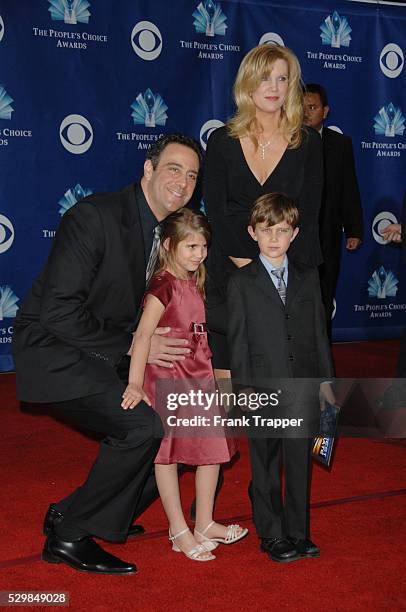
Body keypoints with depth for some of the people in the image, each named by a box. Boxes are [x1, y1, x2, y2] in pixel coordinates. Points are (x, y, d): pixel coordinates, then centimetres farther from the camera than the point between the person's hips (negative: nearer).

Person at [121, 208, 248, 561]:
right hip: (167, 378, -8)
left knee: (213, 446, 9)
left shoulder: (195, 283, 9)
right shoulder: (163, 286, -16)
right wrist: (135, 383, -35)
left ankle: (205, 524, 24)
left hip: (199, 377, 8)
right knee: (167, 453, 3)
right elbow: (144, 334, -26)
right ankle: (180, 532, 13)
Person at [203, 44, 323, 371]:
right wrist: (248, 266, -11)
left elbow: (308, 215, 0)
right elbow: (215, 212, -1)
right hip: (228, 270, 0)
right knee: (225, 365, 2)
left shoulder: (308, 142, 4)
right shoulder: (222, 141, 4)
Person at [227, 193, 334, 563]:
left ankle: (298, 532, 24)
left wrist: (325, 379, 8)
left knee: (300, 463, 10)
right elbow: (238, 340, -3)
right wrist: (243, 389, -8)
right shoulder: (241, 282, -1)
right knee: (266, 467, 8)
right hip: (263, 390, -3)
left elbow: (319, 331, 10)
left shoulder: (309, 277, 8)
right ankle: (271, 535, 21)